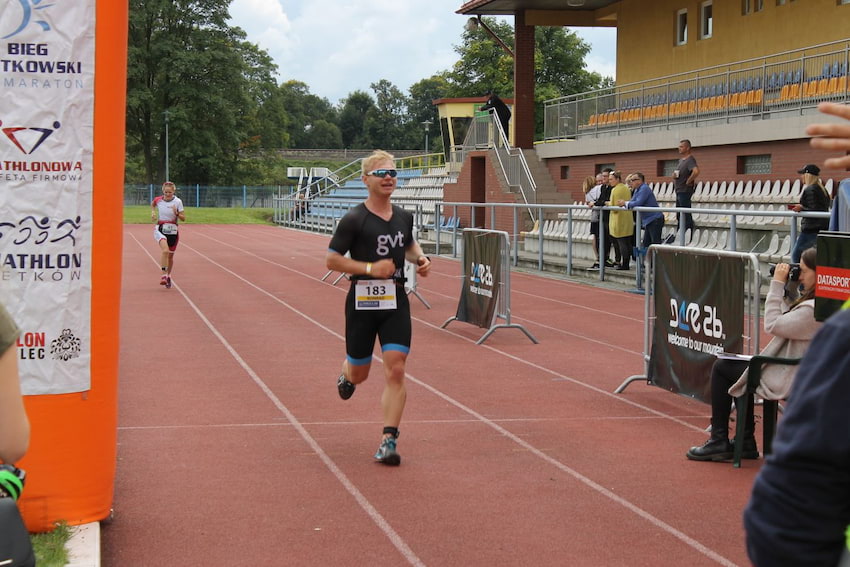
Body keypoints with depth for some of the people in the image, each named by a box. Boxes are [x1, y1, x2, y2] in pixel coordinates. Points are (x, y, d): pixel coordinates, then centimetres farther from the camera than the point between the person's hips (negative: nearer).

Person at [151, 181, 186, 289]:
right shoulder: (158, 199, -1)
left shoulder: (178, 201, -7)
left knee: (170, 255, 10)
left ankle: (168, 276, 33)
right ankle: (164, 275, -29)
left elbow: (183, 218, -5)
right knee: (165, 250, -27)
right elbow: (153, 204, 24)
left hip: (172, 231, 1)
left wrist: (176, 213, -23)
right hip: (160, 230, -1)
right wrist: (153, 212, 6)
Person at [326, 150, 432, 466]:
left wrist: (420, 259, 6)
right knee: (359, 374, 10)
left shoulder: (404, 217, 7)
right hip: (362, 302, -3)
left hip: (396, 302, 3)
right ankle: (346, 374, 50)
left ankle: (389, 440, -5)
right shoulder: (354, 220, -9)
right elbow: (332, 261, -9)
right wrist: (370, 268, -19)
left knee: (395, 371, -9)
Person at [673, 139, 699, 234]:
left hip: (685, 191, -10)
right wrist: (674, 174, 9)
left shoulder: (690, 159, -15)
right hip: (679, 191, 10)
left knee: (686, 215, -6)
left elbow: (696, 171, -34)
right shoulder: (681, 160, 15)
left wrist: (688, 181, -22)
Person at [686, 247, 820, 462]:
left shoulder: (814, 310, -27)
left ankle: (719, 442, 12)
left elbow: (773, 325, -23)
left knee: (721, 368, 7)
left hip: (786, 380, -10)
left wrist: (778, 284, -18)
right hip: (789, 373, 10)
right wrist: (784, 290, 6)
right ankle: (746, 442, 23)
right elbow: (787, 321, 15)